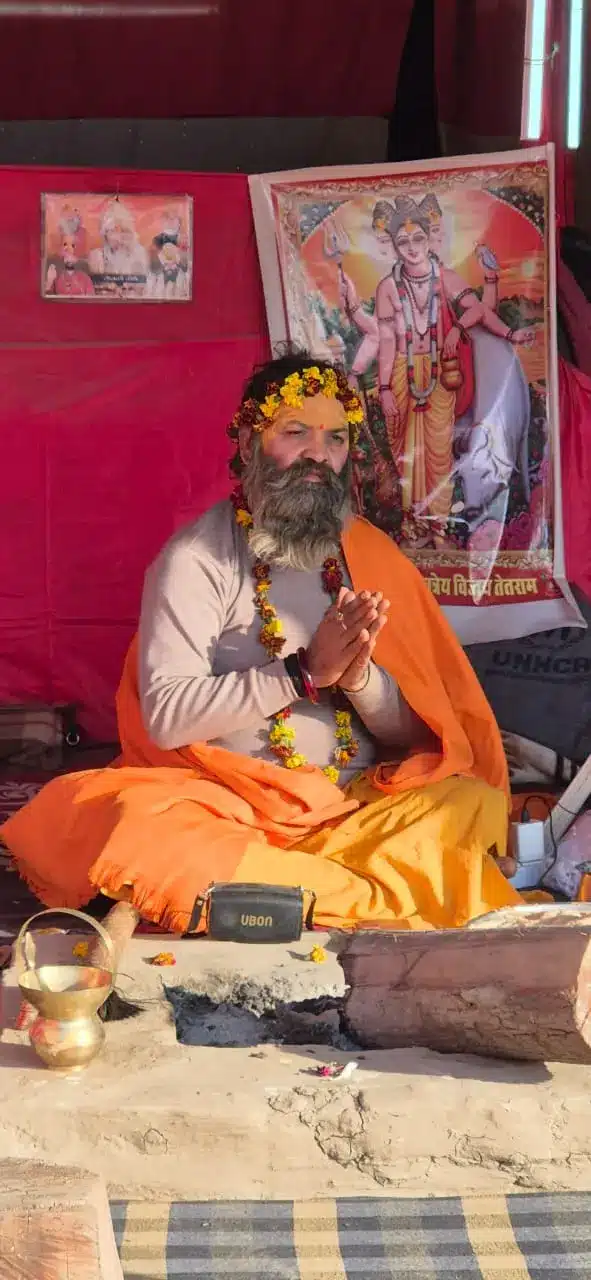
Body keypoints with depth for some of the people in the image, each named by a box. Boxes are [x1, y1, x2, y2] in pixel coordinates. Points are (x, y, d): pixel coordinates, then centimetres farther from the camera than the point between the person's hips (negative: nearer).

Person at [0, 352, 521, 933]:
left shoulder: (370, 555, 10)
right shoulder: (196, 557, 0)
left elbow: (415, 735, 8)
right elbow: (166, 716, -13)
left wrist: (360, 675, -14)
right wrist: (305, 672, -20)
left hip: (360, 808, 3)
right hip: (227, 808, -2)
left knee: (475, 806, -24)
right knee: (136, 821, -34)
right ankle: (373, 901, -28)